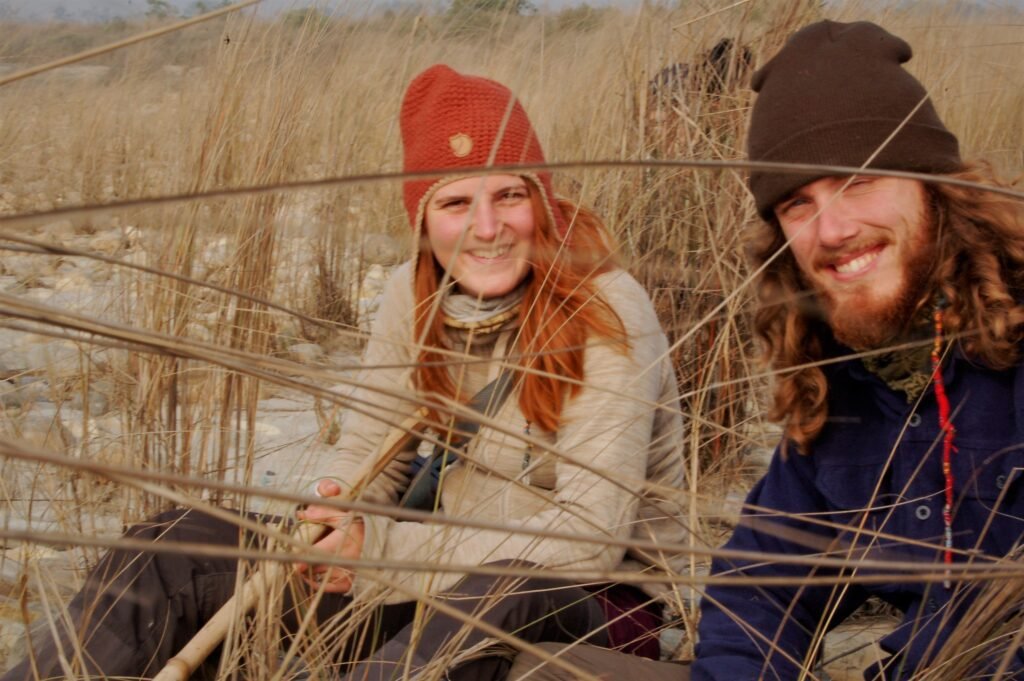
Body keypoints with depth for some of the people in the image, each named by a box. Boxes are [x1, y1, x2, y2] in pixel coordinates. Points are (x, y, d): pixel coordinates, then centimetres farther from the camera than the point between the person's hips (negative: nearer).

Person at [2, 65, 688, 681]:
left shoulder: (607, 313, -19)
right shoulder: (416, 295, -1)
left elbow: (589, 536, -23)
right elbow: (372, 446, 6)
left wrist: (381, 549, -26)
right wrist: (340, 519, -19)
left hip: (592, 605, -5)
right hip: (456, 570, 6)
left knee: (510, 593, -43)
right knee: (181, 544, -6)